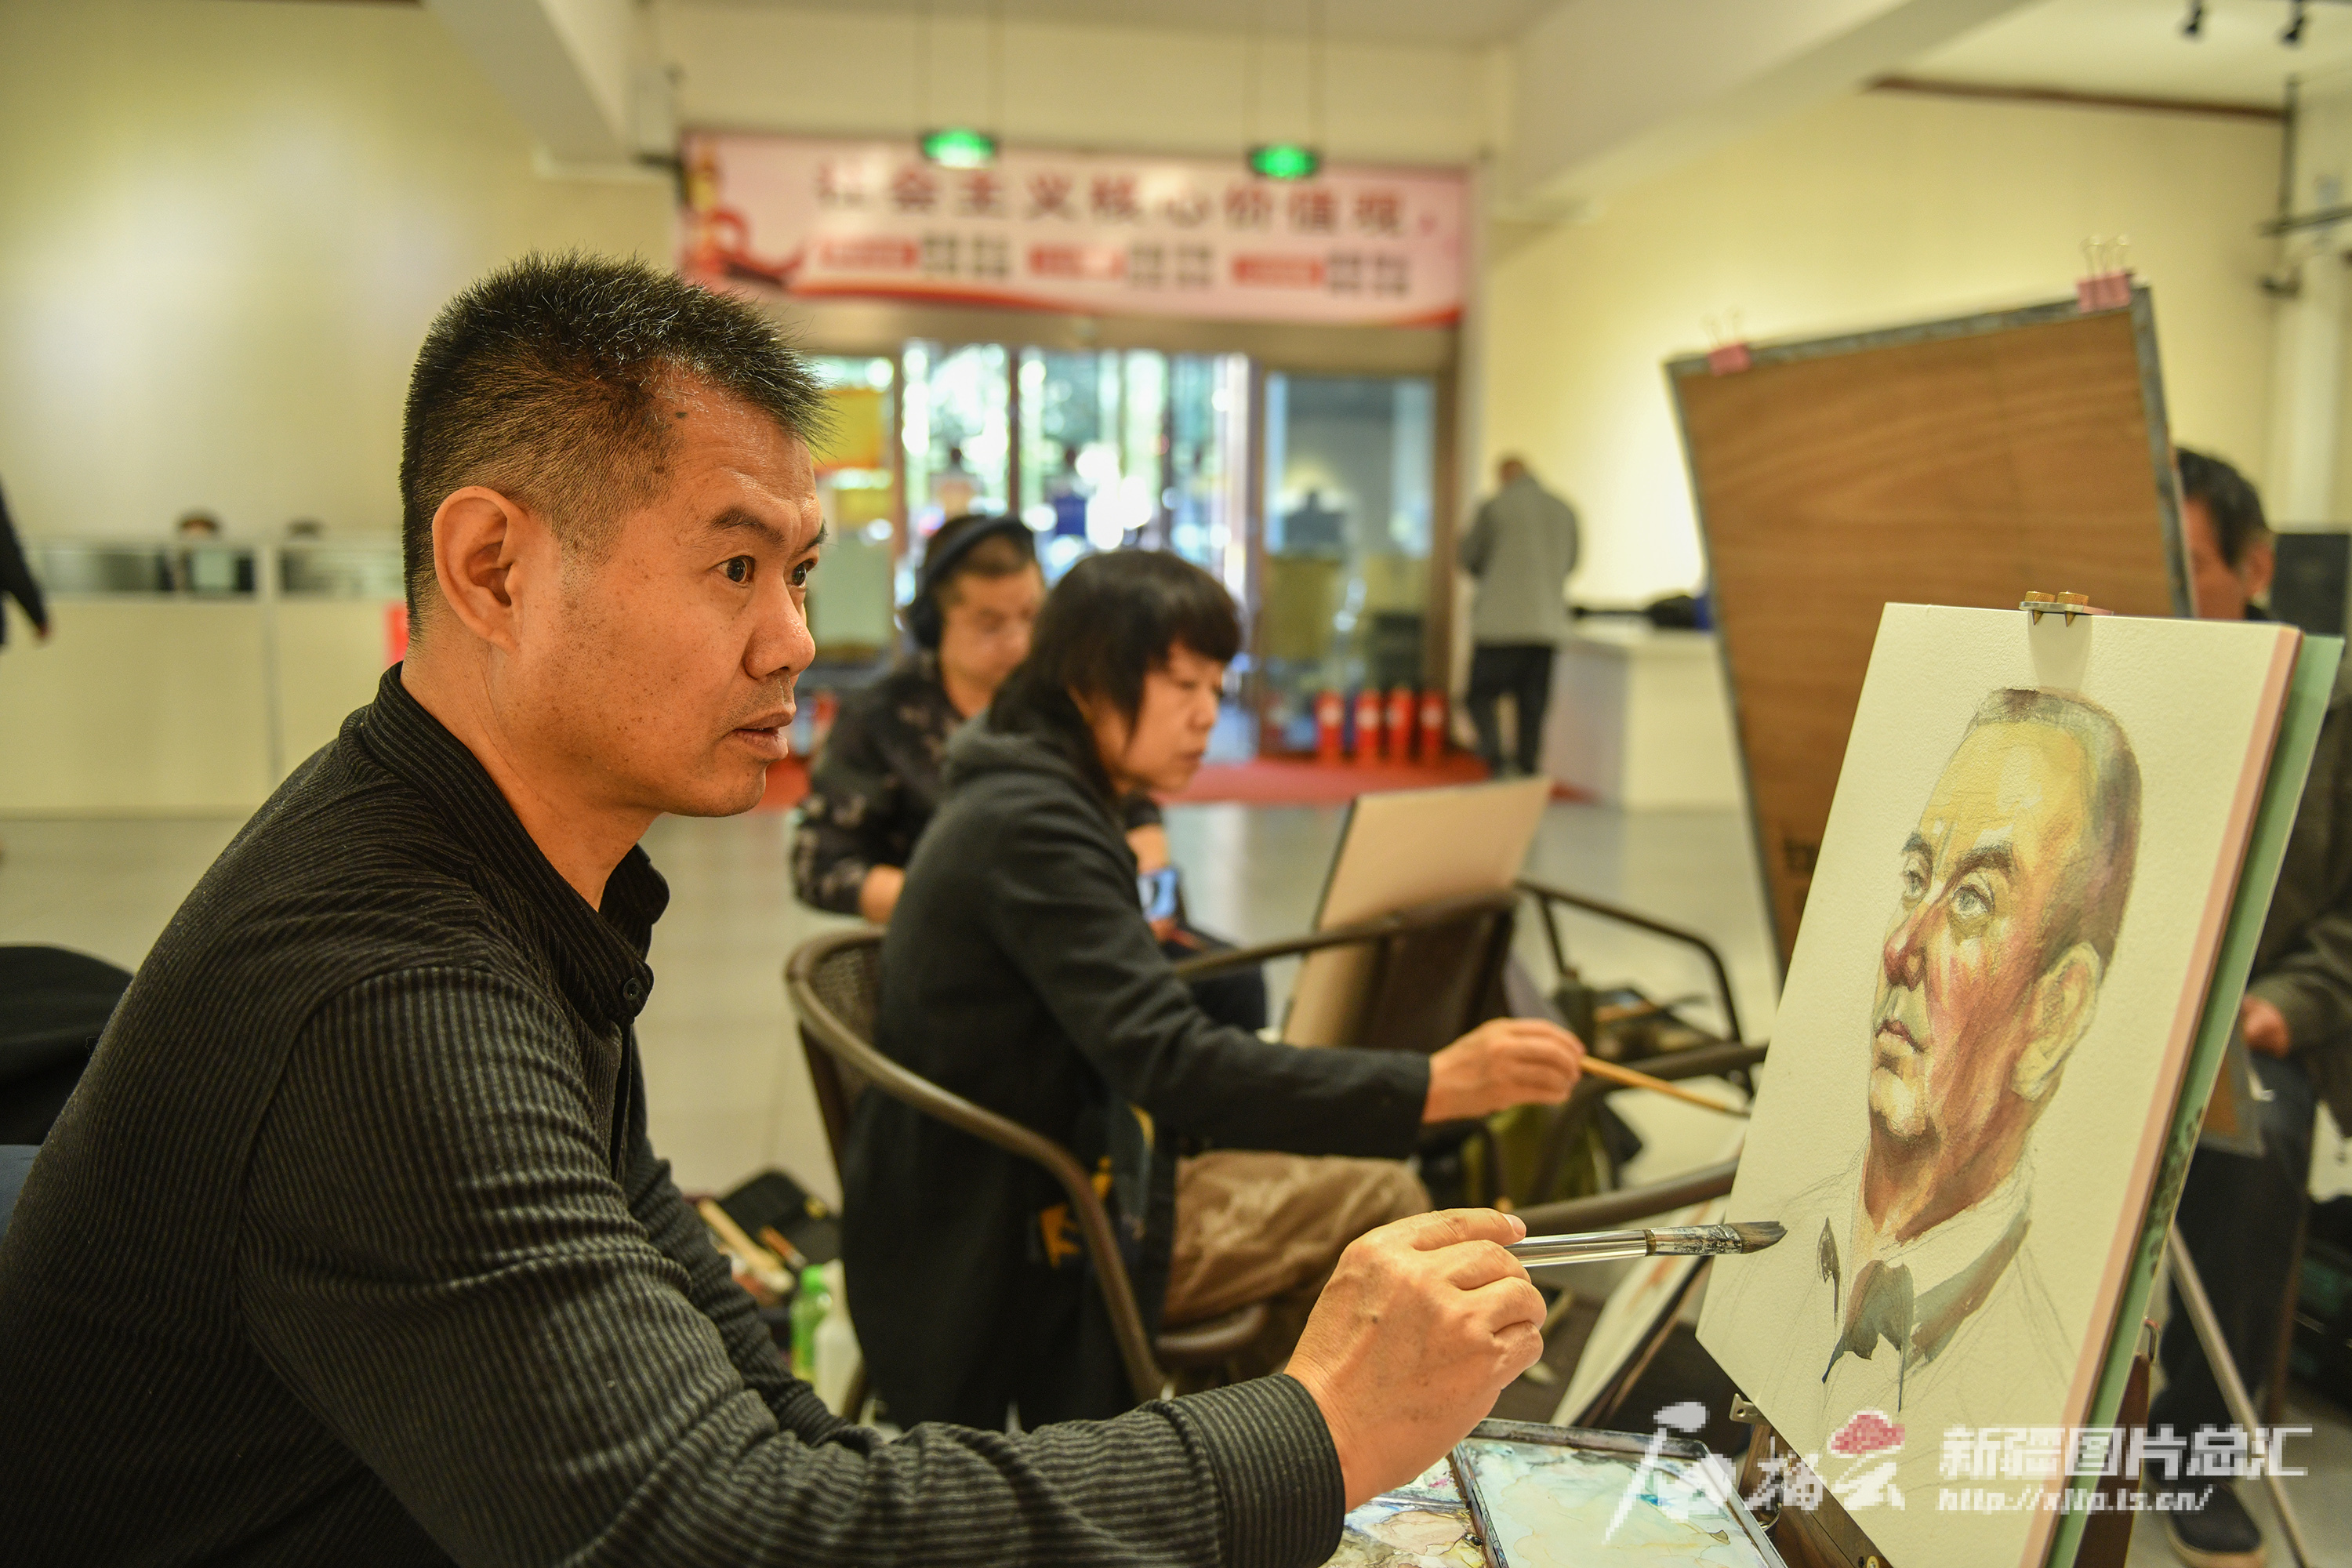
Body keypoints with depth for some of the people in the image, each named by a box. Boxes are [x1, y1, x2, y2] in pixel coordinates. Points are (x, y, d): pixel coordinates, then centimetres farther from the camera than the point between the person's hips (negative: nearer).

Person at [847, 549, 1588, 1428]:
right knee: (1377, 1203, -6)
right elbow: (1172, 1062, -32)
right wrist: (1435, 1085, -36)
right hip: (1010, 1249, -10)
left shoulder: (1021, 798, 10)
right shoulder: (1032, 827, -23)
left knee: (1377, 1191, 10)